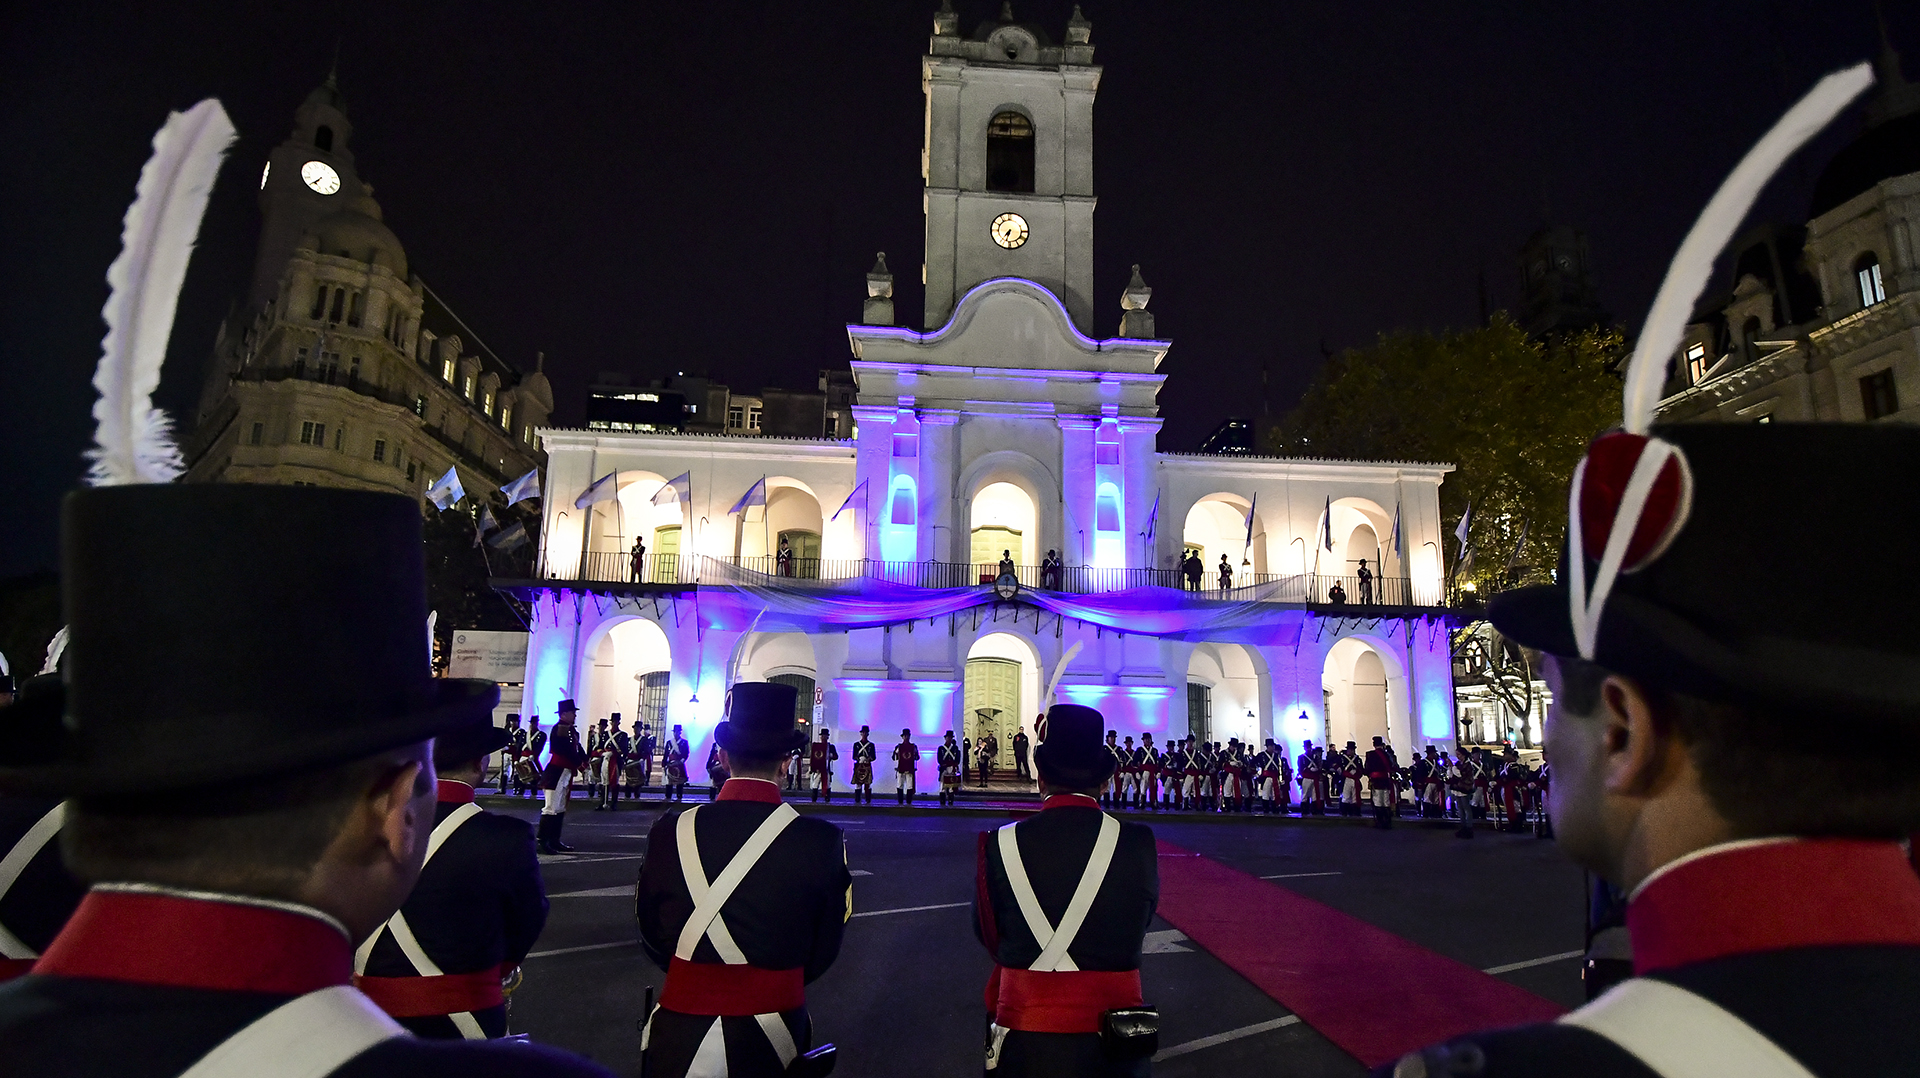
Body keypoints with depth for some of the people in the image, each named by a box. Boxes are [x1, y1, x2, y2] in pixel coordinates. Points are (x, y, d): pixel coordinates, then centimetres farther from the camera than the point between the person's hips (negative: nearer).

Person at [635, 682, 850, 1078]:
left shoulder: (670, 832, -13)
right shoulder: (822, 842, -16)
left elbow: (652, 935, 1)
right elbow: (823, 952, -3)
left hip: (681, 1043, 0)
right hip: (774, 1041, 0)